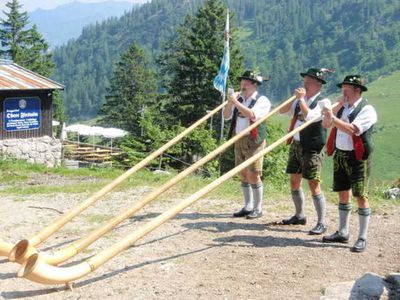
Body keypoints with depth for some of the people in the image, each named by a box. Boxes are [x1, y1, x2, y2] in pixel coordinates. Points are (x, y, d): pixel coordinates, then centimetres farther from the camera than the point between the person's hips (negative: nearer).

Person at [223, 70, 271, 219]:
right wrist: (230, 102, -7)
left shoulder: (262, 100, -6)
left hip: (253, 141, -6)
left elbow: (252, 115, -24)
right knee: (243, 175, 10)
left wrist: (236, 102, -23)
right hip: (238, 140, 6)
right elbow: (226, 116, 9)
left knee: (254, 176, -6)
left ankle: (258, 208, 4)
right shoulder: (239, 99, 14)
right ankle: (248, 207, 18)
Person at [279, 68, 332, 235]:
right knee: (294, 181, 14)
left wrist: (301, 99, -16)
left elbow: (308, 116, -26)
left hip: (311, 148, -8)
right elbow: (282, 111, 10)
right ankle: (299, 215, 29)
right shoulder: (300, 101, 11)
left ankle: (322, 222, -3)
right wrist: (294, 97, 0)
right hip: (295, 145, 8)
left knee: (314, 185, -9)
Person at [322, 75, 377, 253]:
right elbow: (325, 125, 10)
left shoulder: (367, 109, -11)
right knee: (343, 194, 14)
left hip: (357, 157, -7)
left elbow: (353, 129, -25)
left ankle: (362, 238, 1)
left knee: (360, 196, -5)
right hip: (340, 155, 7)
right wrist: (329, 113, -5)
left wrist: (333, 118, -27)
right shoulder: (342, 107, 10)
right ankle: (342, 233, 25)